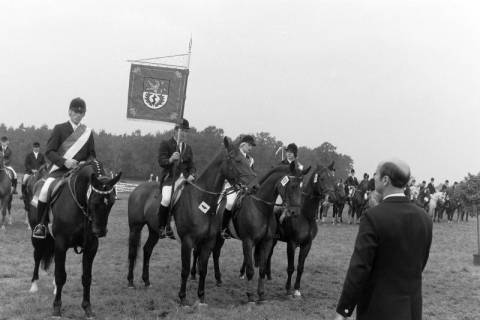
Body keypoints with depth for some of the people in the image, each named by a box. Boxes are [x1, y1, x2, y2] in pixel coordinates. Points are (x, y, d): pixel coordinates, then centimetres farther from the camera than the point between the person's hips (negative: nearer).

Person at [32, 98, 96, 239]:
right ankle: (41, 224, -10)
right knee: (45, 190, -29)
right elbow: (49, 151, -1)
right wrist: (64, 161, -18)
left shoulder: (88, 132, 14)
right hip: (59, 170, -2)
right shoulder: (59, 129, 6)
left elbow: (92, 154, 16)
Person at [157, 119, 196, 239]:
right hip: (170, 177, -5)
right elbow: (161, 161, -7)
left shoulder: (188, 147, 20)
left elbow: (191, 165, 18)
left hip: (184, 178, 5)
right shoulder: (165, 144, 4)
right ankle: (161, 227, -11)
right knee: (167, 199, -27)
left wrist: (191, 175, -4)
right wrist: (170, 160, -29)